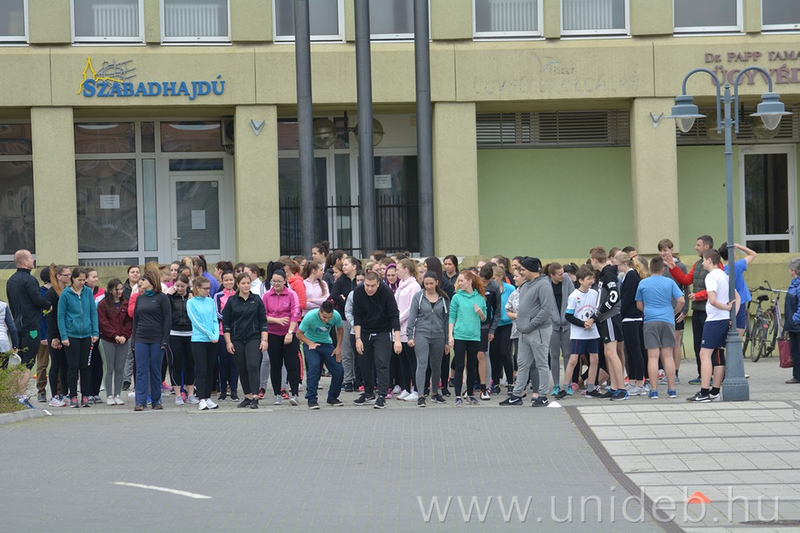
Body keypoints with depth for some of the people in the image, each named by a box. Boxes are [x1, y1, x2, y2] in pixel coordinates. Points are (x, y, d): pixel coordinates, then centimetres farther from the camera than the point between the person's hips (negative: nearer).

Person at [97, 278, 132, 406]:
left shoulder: (125, 304, 10)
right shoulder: (103, 305, 0)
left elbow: (129, 322, 7)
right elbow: (103, 323, -6)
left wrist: (124, 336, -8)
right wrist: (115, 336, -14)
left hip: (123, 340, 3)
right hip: (108, 341, -3)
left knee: (120, 368, 4)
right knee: (110, 368, -2)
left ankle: (118, 395, 9)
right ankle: (109, 395, 3)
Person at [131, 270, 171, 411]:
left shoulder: (161, 298, -1)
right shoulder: (140, 298, 13)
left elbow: (168, 320, -4)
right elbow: (135, 319, 16)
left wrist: (165, 340, -10)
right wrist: (134, 340, 9)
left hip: (157, 340, -4)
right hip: (141, 340, 4)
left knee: (155, 370, 2)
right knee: (141, 370, -2)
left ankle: (156, 401, 10)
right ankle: (140, 401, -4)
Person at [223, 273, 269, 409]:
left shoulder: (256, 300, 4)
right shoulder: (231, 301, 3)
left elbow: (263, 321, 5)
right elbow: (226, 322, 4)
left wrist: (264, 340, -3)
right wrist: (228, 342, -2)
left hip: (254, 338, -1)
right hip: (237, 340, 1)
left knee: (253, 366, -14)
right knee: (242, 369, 5)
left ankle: (255, 397, -16)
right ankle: (247, 397, 15)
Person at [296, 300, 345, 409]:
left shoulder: (336, 316, -19)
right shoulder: (310, 316, -29)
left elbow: (340, 330, 4)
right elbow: (299, 334, -18)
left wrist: (338, 348, -2)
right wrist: (310, 343, -35)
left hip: (326, 344, 4)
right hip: (310, 343, -4)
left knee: (339, 370, -7)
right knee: (314, 365, -30)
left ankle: (332, 398, 17)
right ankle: (311, 399, -23)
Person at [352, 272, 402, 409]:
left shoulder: (387, 292, -22)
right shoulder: (358, 292, -14)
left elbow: (394, 316, -21)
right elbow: (357, 316, -9)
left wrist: (397, 340, -27)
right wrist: (358, 338, -14)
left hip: (383, 332, -3)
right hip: (365, 332, 3)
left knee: (382, 362, -13)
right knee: (364, 363, 7)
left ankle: (382, 396, -12)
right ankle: (368, 394, 21)